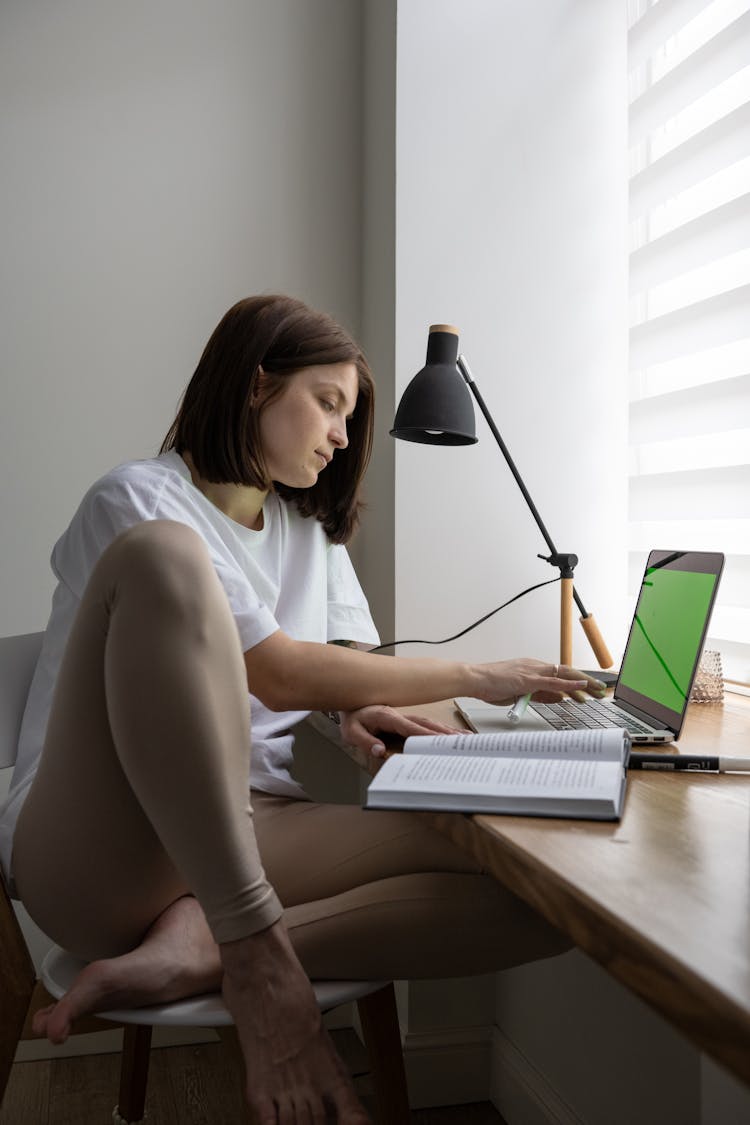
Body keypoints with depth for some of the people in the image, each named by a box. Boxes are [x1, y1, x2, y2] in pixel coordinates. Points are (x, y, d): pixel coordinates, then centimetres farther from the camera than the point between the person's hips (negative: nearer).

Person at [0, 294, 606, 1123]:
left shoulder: (311, 531, 19)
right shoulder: (137, 502, -4)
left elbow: (350, 661, 17)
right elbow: (279, 675, -13)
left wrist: (360, 711, -8)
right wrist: (474, 678, -7)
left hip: (244, 836, 6)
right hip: (97, 849, -6)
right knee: (164, 555, -32)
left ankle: (199, 949, -23)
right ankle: (254, 953, -30)